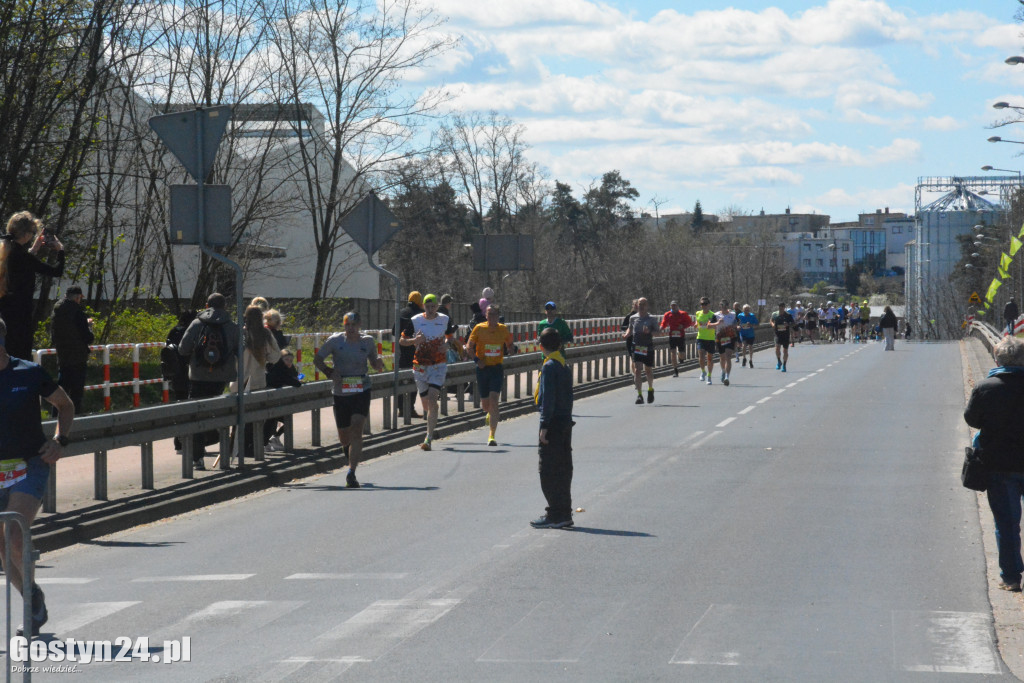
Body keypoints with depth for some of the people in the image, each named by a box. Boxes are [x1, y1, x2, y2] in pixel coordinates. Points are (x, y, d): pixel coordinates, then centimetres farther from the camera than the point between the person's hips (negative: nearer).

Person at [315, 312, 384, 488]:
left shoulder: (368, 341, 2)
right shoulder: (335, 341, -3)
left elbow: (373, 361, 16)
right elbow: (317, 359, 4)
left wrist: (378, 364, -7)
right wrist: (329, 371, -13)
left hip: (362, 392, -1)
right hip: (340, 392, 1)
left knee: (356, 430, -18)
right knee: (344, 437, 10)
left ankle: (351, 473, -20)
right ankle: (351, 452, 47)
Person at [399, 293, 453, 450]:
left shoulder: (444, 320, 3)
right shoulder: (415, 321, -1)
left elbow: (449, 336, 20)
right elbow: (402, 340, 3)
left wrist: (446, 344, -4)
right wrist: (414, 340, -17)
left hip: (438, 366, -2)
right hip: (420, 366, 2)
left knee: (432, 399, -16)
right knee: (425, 402, 8)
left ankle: (429, 438, -19)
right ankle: (431, 429, 40)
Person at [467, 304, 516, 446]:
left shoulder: (503, 329, 2)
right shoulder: (479, 328, -2)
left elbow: (510, 346, 15)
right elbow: (469, 348, 2)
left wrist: (510, 350, -8)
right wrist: (477, 359, -13)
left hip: (497, 369, -1)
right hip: (483, 369, 1)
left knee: (493, 401, -15)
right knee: (485, 404, 8)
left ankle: (492, 435, -13)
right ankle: (492, 413, 47)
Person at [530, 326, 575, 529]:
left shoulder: (549, 366, -13)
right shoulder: (565, 365, 13)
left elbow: (548, 398, -18)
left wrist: (544, 425, -18)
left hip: (554, 422, -9)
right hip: (566, 422, 9)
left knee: (548, 470, -5)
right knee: (564, 469, 12)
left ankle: (555, 515, -6)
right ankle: (565, 514, 15)